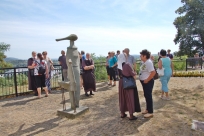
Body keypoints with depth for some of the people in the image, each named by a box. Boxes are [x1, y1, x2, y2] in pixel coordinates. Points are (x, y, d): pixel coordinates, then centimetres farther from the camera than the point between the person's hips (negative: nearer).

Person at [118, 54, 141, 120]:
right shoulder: (128, 65, -18)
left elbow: (119, 75, 3)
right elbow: (133, 75, -15)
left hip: (121, 83, 6)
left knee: (122, 98, 16)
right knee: (130, 98, 5)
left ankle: (122, 113, 28)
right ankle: (131, 115, 14)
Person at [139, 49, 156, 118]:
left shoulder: (148, 62, -21)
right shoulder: (144, 62, 8)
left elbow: (153, 72, -28)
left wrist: (147, 80, -21)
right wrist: (142, 80, 12)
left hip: (148, 82, -10)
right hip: (144, 82, 10)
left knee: (148, 96, -1)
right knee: (146, 96, 18)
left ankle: (150, 112, 11)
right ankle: (147, 109, 34)